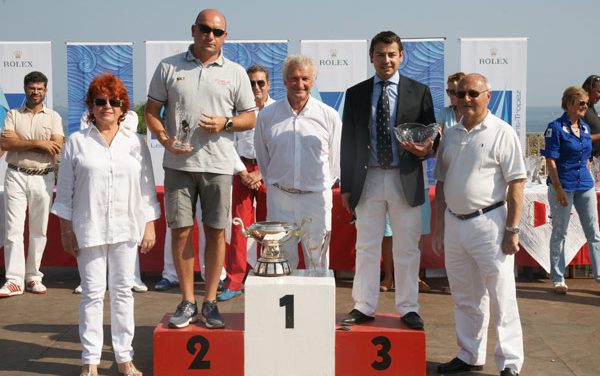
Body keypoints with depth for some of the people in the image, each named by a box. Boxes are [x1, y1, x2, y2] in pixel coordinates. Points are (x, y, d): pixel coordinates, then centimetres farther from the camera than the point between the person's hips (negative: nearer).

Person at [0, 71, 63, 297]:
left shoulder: (53, 117, 8)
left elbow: (56, 147, -7)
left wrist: (20, 142, -7)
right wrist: (38, 143, -14)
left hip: (43, 178, 1)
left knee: (39, 230, 5)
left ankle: (33, 276, 14)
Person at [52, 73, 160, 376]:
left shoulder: (136, 143, 8)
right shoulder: (77, 142, 3)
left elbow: (147, 188, 9)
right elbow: (65, 190, 4)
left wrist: (150, 226, 4)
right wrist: (66, 230, 0)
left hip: (126, 229, 2)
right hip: (88, 230, -2)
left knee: (122, 292, 8)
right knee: (92, 293, 1)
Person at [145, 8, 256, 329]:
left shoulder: (235, 73, 9)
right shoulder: (169, 67, 8)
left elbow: (250, 117, 11)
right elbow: (152, 109, 8)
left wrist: (225, 123, -9)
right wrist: (164, 138, -9)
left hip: (217, 164, 0)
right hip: (178, 163, 0)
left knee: (216, 232, 3)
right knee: (180, 231, 1)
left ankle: (209, 302, 13)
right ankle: (187, 302, 13)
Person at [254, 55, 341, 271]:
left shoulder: (329, 116, 0)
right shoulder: (267, 116, 2)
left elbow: (335, 159, 9)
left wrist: (323, 186, 10)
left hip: (316, 198, 0)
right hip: (279, 198, 1)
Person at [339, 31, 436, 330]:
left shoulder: (419, 92, 5)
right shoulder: (355, 94, 8)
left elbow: (432, 135, 8)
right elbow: (348, 143, 8)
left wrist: (426, 150, -17)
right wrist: (346, 186, 3)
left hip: (406, 180, -1)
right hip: (368, 179, 1)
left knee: (407, 248, 5)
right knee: (366, 247, 6)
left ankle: (408, 308, 16)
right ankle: (364, 307, 15)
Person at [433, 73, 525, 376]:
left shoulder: (502, 133, -6)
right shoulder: (450, 135, 12)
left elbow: (516, 184, -9)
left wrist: (512, 230, -13)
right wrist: (438, 227, 12)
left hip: (488, 223, -6)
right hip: (453, 223, 6)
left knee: (502, 298, 0)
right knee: (465, 299, 15)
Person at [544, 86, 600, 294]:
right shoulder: (556, 128, -10)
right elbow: (550, 161, -13)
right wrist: (558, 189, -17)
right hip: (563, 186, -6)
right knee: (559, 234, 4)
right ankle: (558, 279, 14)